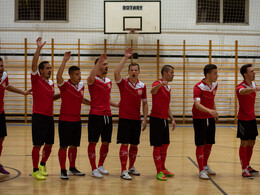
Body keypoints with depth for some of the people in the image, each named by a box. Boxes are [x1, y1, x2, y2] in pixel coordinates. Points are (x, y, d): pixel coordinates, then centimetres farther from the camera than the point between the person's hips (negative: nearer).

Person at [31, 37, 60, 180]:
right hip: (39, 116, -7)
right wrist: (38, 49, -29)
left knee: (49, 144, 13)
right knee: (37, 145, -3)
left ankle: (42, 164, 34)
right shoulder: (36, 79, -6)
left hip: (49, 116, 7)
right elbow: (34, 65, -22)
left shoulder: (51, 83, 13)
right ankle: (35, 170, 8)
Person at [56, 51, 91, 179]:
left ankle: (72, 169, 27)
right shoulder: (64, 85, -11)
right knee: (64, 146, 0)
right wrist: (64, 61, -36)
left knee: (74, 146, 14)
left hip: (77, 120, 6)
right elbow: (59, 76, -31)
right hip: (65, 120, -6)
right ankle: (63, 171, 8)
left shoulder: (81, 86, 8)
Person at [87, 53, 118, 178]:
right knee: (93, 142, -1)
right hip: (95, 115, -7)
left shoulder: (109, 81, 16)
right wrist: (99, 62, -35)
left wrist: (116, 105, 16)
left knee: (106, 143, 11)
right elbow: (91, 78, -33)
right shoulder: (93, 80, -6)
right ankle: (94, 169, 5)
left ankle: (101, 166, 27)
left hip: (107, 115, 7)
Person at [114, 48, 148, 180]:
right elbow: (116, 73, -23)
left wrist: (145, 120, 8)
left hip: (136, 119, 4)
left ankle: (131, 167, 28)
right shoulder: (123, 83, -3)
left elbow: (145, 103, 13)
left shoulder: (142, 86, 6)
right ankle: (123, 171, -2)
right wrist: (125, 58, -23)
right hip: (124, 118, -4)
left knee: (134, 145, 11)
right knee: (124, 144, -6)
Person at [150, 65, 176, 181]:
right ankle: (159, 172, 3)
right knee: (157, 146, -3)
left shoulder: (168, 88, 16)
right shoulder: (158, 84, -12)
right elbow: (153, 91, -37)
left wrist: (172, 119, 17)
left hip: (164, 120, 9)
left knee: (165, 145, 15)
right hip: (156, 119, -9)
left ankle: (163, 169, 27)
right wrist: (160, 84, -57)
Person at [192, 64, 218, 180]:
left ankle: (205, 166, 31)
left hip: (210, 118, 7)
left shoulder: (215, 85, 2)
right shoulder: (198, 87, -21)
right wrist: (209, 110, -51)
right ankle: (201, 171, 3)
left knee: (209, 144, 13)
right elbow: (197, 104, -36)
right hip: (199, 119, -7)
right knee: (200, 144, -3)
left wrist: (215, 112, 16)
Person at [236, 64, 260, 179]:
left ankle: (247, 166, 25)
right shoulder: (241, 87, -20)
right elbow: (242, 91, -48)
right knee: (244, 144, -3)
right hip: (244, 119, -7)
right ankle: (244, 170, 2)